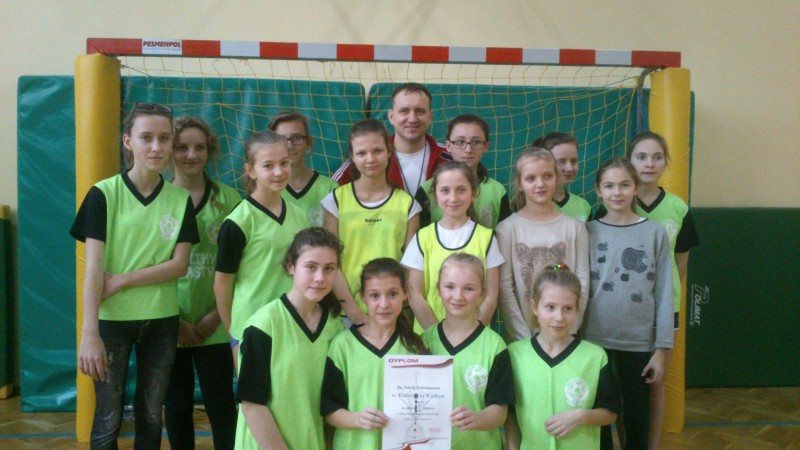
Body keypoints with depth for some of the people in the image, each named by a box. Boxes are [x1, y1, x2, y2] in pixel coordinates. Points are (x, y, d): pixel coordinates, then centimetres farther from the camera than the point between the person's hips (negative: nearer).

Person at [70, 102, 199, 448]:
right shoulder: (103, 194, -6)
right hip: (111, 319, -2)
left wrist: (121, 281, -14)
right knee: (108, 421, 6)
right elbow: (93, 268, -12)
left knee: (151, 418, 13)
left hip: (161, 320, 2)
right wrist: (89, 335, -19)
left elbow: (179, 265, -4)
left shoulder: (181, 200, 1)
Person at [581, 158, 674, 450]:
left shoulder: (655, 233, -1)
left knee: (637, 418, 11)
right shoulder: (587, 232, 0)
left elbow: (664, 294, -2)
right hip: (595, 339, 0)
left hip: (639, 341, 0)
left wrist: (662, 348, -4)